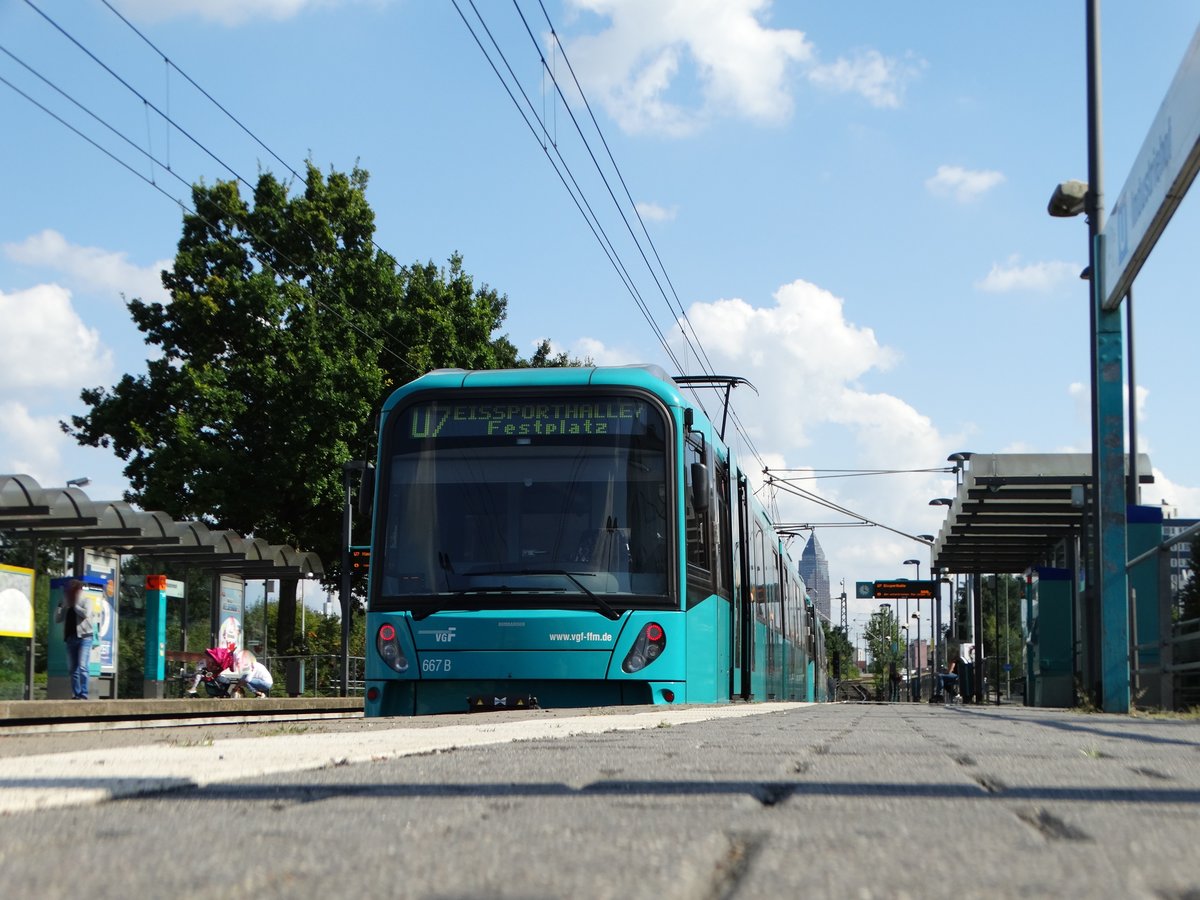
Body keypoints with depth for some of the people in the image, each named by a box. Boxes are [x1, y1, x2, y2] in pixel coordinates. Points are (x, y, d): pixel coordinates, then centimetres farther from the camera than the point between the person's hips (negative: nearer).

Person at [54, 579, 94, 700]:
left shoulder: (85, 601, 3)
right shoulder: (66, 605, 18)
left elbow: (86, 614, -16)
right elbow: (57, 618, 13)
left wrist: (74, 605, -7)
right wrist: (61, 605, 4)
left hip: (84, 637, -6)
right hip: (70, 638, 6)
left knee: (82, 667, -14)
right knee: (72, 669, 5)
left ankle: (83, 694, -15)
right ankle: (76, 694, 9)